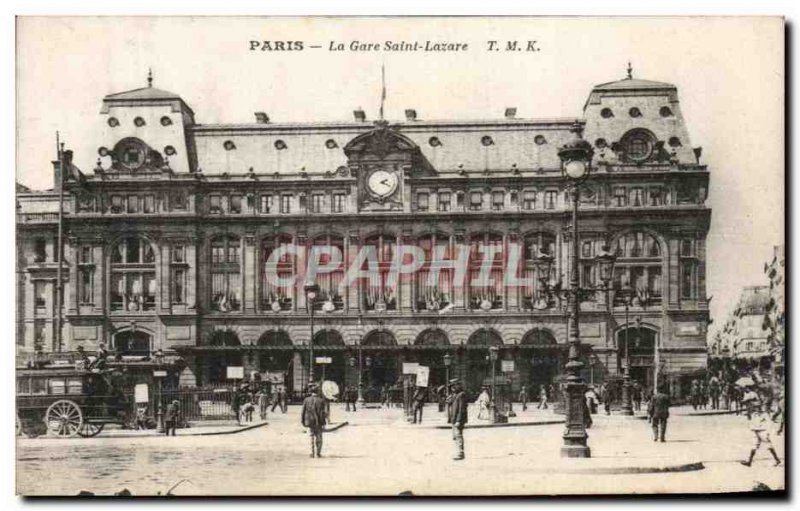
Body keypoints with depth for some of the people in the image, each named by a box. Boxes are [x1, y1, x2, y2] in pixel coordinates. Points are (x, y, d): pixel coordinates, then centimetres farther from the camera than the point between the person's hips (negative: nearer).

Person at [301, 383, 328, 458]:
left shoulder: (306, 400, -5)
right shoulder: (321, 401, -9)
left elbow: (303, 412, -3)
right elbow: (325, 412, -10)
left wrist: (303, 421, 7)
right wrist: (324, 423, -1)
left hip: (309, 422, 1)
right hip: (318, 423, -1)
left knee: (311, 438, 12)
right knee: (318, 439, 11)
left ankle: (312, 453, 10)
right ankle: (318, 454, 9)